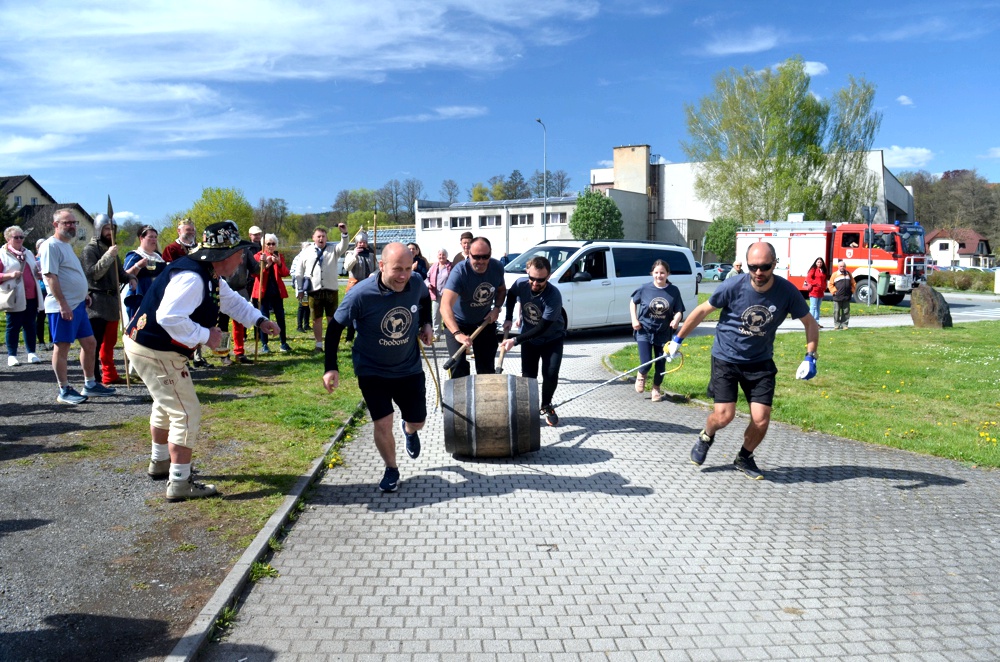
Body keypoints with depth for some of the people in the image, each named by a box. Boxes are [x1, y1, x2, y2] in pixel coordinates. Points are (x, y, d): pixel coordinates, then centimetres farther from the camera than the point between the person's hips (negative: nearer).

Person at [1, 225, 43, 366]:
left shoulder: (28, 253, 18)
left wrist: (40, 274, 7)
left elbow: (35, 271, 28)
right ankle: (11, 355, 5)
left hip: (31, 296, 5)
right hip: (16, 298, -5)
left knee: (30, 325, 9)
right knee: (14, 326, -1)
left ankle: (31, 353, 14)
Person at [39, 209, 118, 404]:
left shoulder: (67, 245, 18)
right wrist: (63, 304, -22)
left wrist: (83, 294, 18)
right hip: (63, 307, -10)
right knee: (62, 347, -1)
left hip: (78, 304, 10)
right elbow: (50, 277, -18)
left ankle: (90, 385, 22)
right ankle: (64, 391, 6)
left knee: (89, 343, 12)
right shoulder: (51, 246, -12)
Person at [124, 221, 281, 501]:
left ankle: (160, 462, 48)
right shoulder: (191, 277, -28)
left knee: (166, 407, 27)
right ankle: (179, 483, 4)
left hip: (148, 345, 12)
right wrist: (205, 336, -26)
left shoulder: (211, 275, 6)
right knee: (187, 414, -5)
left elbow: (231, 300, 22)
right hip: (155, 352, -11)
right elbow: (169, 317, -38)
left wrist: (259, 320, 7)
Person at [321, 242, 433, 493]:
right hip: (372, 371, -3)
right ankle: (391, 469, 20)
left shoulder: (416, 283, -18)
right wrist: (331, 368, -18)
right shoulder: (361, 294, -28)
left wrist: (426, 324, -3)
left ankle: (409, 430, 54)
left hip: (409, 368, 3)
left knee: (418, 421, 14)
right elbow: (335, 327, -14)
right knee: (383, 424, -10)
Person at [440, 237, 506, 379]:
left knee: (487, 367, 13)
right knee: (459, 367, -11)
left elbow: (501, 290, 9)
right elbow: (445, 306, -44)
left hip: (484, 321, 5)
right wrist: (457, 334, -58)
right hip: (458, 323, -4)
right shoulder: (459, 272, -32)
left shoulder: (497, 267, -15)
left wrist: (497, 308, -12)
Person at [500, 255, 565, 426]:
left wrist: (515, 340, -32)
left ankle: (546, 406, 15)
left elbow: (542, 328, -31)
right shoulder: (521, 284, -19)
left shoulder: (554, 296, -32)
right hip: (529, 339, 3)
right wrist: (508, 319, 0)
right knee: (528, 376, -5)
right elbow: (511, 295, 8)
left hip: (552, 340, -3)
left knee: (550, 375, -12)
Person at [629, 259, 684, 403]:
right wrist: (634, 319, -2)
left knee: (660, 364, 7)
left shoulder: (674, 291, -7)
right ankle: (641, 376, 28)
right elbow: (633, 302, 8)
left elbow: (679, 311, -2)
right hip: (644, 332, -1)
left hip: (663, 333, 1)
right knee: (646, 363, -8)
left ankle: (656, 389, 32)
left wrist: (676, 320, -24)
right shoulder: (645, 288, -8)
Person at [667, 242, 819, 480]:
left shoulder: (787, 292, -13)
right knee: (724, 416, -10)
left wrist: (809, 358, -9)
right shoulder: (733, 287, -18)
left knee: (761, 419, -5)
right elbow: (702, 311, -4)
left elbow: (810, 323, 2)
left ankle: (745, 458, 26)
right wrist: (678, 339, 1)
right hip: (725, 359, -2)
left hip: (760, 362, 2)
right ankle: (706, 437, 27)